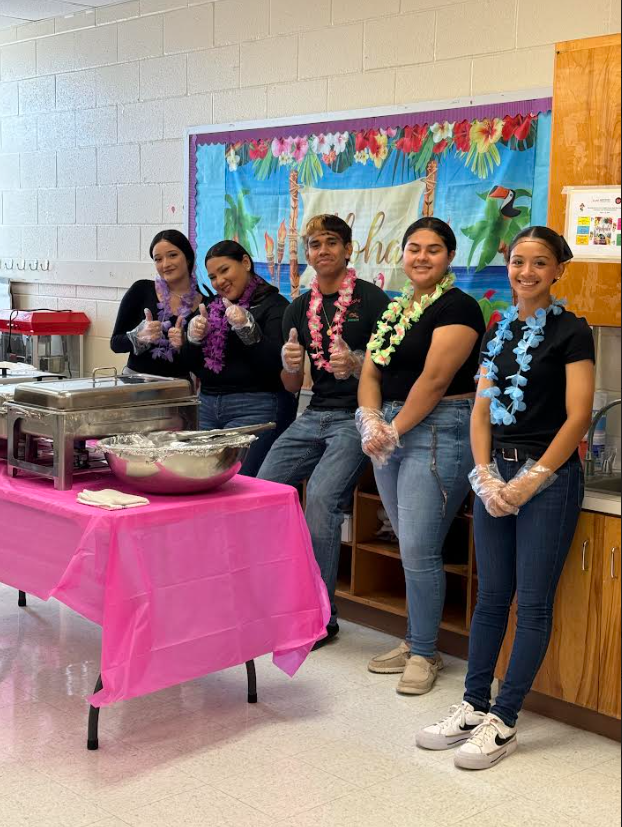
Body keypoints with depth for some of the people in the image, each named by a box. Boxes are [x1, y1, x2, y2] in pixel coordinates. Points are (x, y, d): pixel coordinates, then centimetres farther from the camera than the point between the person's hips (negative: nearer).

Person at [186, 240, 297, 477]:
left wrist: (247, 327, -22)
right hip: (208, 405, 6)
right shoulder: (212, 306, 16)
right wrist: (194, 339, -1)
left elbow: (276, 365, -14)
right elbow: (196, 368, 18)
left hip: (256, 408, -6)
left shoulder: (274, 305, -3)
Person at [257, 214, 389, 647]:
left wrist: (355, 364, -24)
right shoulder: (300, 308, 12)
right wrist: (291, 364, -9)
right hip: (313, 416, 6)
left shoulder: (371, 299, -4)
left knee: (320, 498, -21)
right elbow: (293, 386, 13)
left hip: (355, 417, -6)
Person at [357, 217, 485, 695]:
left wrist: (395, 429, -11)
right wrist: (372, 420, -6)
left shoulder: (456, 308, -8)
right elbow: (371, 373, 12)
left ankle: (424, 654, 6)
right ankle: (416, 641, 23)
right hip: (390, 433, 7)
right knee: (411, 548, 12)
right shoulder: (394, 310, 17)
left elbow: (434, 379, -15)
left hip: (438, 433, -7)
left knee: (419, 550, -7)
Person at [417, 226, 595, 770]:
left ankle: (503, 723, 7)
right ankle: (473, 707, 19)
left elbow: (577, 417, -10)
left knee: (533, 602, 0)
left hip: (547, 475, -5)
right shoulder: (500, 331, 12)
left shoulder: (571, 332, -5)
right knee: (492, 597, 11)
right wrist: (484, 476, -4)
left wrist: (530, 481, -13)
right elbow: (483, 408, 10)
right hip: (496, 473, 6)